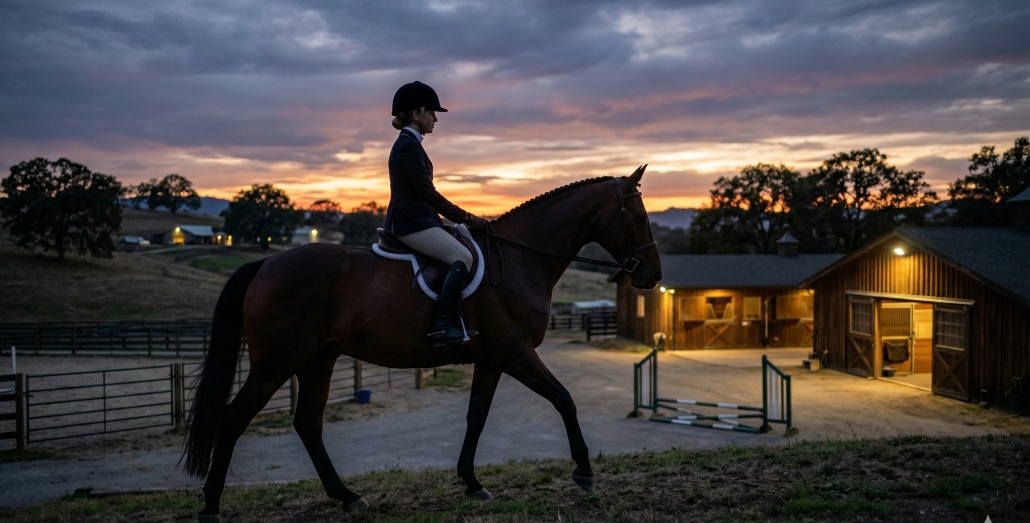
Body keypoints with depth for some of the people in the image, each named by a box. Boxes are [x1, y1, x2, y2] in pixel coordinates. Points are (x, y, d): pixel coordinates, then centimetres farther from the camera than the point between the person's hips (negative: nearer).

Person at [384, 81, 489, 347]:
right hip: (412, 222, -11)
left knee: (459, 256, 12)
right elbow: (427, 193, -18)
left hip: (413, 219, 11)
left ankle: (443, 322, 12)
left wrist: (459, 217, 18)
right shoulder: (408, 146, -13)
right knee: (462, 257, -22)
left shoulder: (408, 144, 19)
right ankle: (442, 326, -25)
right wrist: (465, 217, -13)